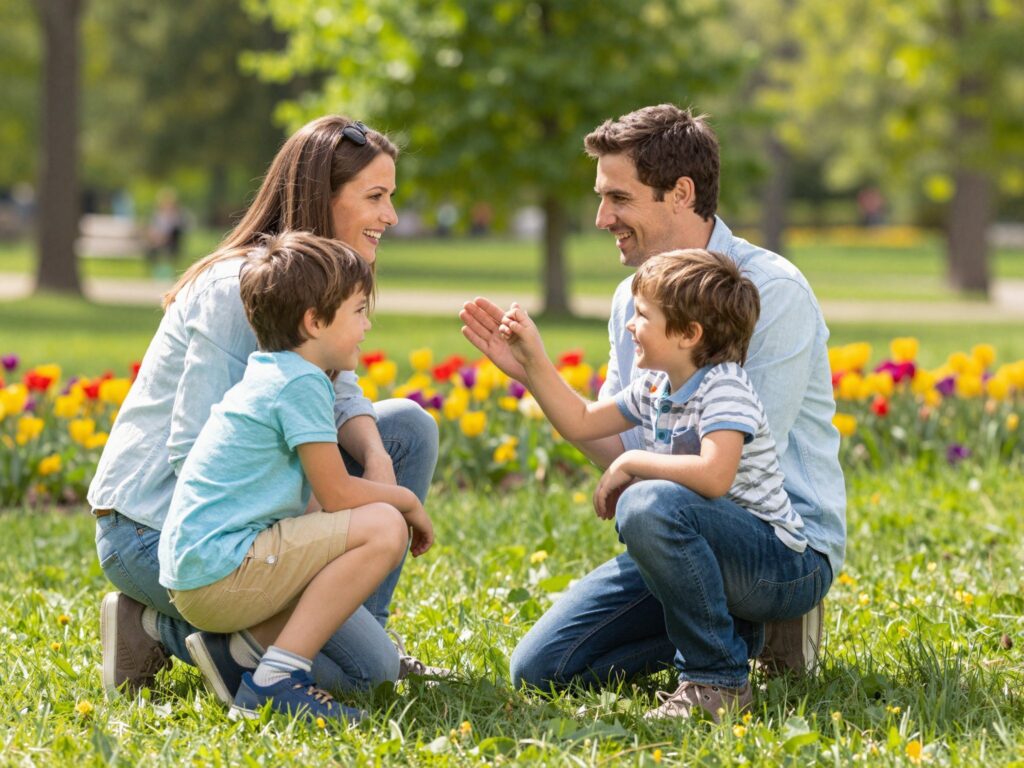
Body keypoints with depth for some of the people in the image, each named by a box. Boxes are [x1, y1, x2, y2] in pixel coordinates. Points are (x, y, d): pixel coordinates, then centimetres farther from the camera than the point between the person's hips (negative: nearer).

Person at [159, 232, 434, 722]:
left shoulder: (268, 376, 19)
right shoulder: (301, 383, -12)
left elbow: (316, 500, 25)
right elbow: (337, 494, -12)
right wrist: (407, 500, 5)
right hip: (219, 567, -10)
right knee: (383, 528, -18)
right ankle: (275, 680, -20)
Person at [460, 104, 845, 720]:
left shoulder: (773, 292, -16)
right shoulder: (634, 298, 8)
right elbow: (617, 449, 8)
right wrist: (534, 374, -1)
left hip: (790, 546, -8)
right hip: (692, 531, 8)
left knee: (651, 506, -37)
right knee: (539, 670, -1)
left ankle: (718, 676, -11)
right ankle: (745, 629, 10)